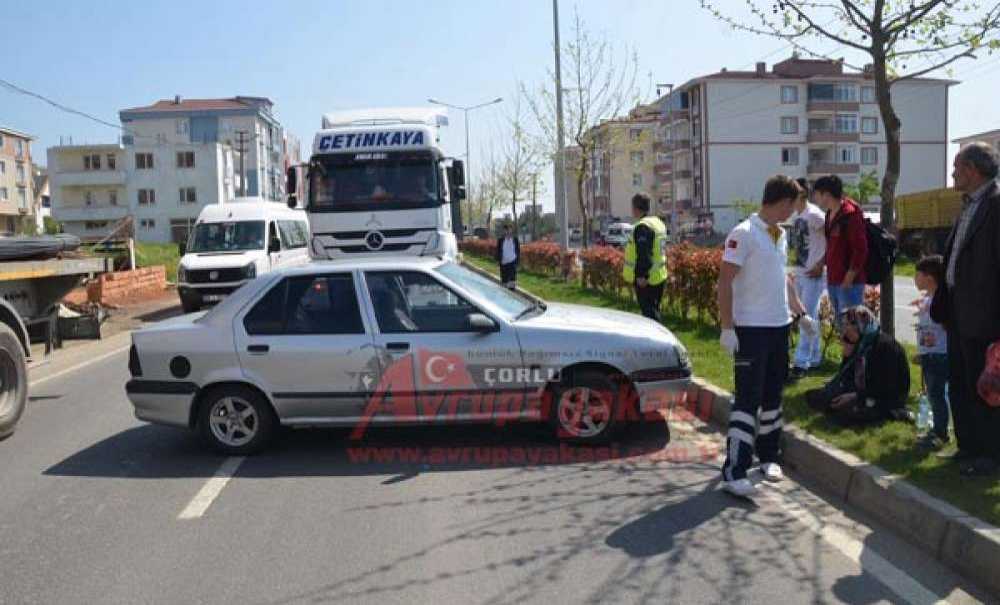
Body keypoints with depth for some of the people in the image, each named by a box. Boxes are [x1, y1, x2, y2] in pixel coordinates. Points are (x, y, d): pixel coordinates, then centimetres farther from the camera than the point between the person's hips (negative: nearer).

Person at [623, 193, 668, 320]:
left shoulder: (642, 226, -18)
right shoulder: (658, 222, 15)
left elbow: (643, 254, -25)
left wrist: (641, 275, -24)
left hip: (646, 279, -10)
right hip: (659, 276, 10)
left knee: (649, 312, -6)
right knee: (654, 310, 18)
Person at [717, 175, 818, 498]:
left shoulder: (781, 235, 13)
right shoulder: (743, 234, -13)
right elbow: (725, 281, -16)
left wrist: (801, 313, 21)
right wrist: (727, 327, -19)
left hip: (780, 326, 8)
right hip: (751, 329, -8)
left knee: (772, 396, 15)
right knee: (748, 398, -9)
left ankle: (768, 456, 29)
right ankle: (733, 471, -6)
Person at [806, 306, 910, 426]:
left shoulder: (884, 345, -19)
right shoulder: (860, 344, 4)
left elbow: (885, 388, -21)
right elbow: (846, 376, 8)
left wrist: (855, 396, -23)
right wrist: (847, 354, -7)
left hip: (885, 399, -8)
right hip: (863, 391, 8)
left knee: (842, 412, -31)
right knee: (813, 396, -2)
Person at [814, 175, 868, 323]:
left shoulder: (850, 214, -13)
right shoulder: (830, 214, 14)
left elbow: (860, 250, -17)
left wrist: (849, 279, -17)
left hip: (849, 283, -9)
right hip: (833, 281, 9)